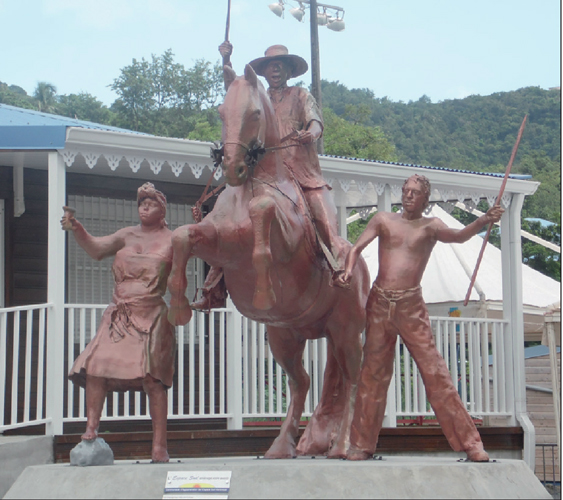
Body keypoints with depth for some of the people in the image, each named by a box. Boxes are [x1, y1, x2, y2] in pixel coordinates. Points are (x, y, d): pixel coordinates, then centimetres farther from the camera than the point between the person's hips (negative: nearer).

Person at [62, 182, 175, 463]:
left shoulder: (172, 240, 6)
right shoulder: (127, 236, 15)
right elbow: (96, 249, 6)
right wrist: (75, 229, -10)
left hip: (152, 316, -4)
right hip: (119, 315, 4)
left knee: (151, 377, -12)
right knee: (96, 366, -12)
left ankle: (159, 445, -8)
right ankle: (90, 432, -7)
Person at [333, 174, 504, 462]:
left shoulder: (430, 226, 6)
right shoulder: (383, 220, 11)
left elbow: (458, 236, -14)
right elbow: (357, 247, 2)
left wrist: (484, 221, -32)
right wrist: (348, 271, -19)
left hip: (411, 306, -2)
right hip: (379, 303, 2)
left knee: (434, 371, -7)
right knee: (373, 373, 6)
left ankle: (470, 443, -5)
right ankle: (362, 444, 16)